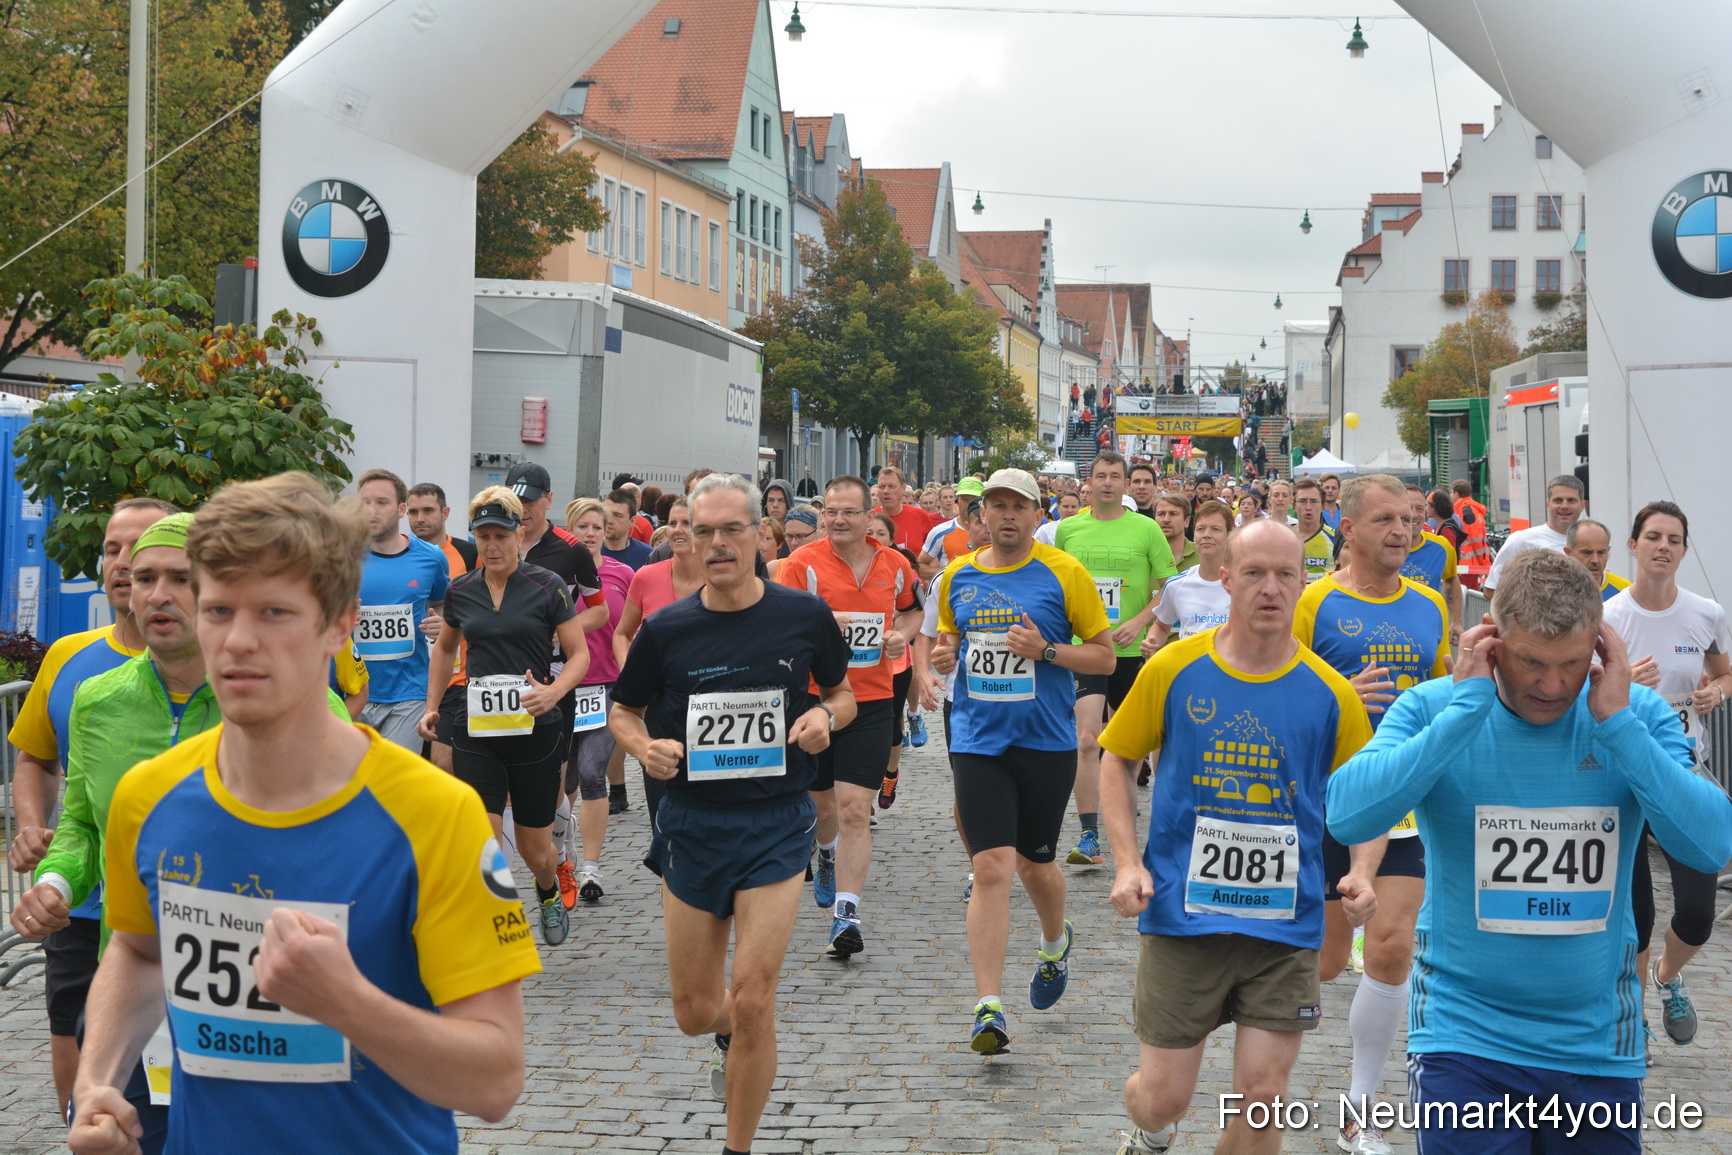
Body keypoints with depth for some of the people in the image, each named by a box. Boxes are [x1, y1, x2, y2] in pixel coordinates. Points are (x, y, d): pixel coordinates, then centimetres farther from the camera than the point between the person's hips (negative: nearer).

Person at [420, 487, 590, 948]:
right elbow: (445, 647, 24)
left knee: (534, 848, 11)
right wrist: (432, 706, 16)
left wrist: (554, 691, -21)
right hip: (476, 734, 2)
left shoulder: (548, 586, -5)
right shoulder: (461, 591, 5)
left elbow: (580, 654, -3)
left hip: (536, 731, -2)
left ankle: (549, 892, 47)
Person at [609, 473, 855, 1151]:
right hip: (692, 822, 2)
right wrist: (644, 747, -11)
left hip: (778, 822, -2)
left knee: (751, 998, -13)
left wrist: (825, 716, -11)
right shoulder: (667, 629, -3)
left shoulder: (803, 616, -4)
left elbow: (843, 693, 12)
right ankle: (731, 1038, 48)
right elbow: (623, 712, 11)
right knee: (694, 1013, 9)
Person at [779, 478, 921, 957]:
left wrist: (902, 635, 1)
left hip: (872, 702, 0)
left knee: (855, 810, -10)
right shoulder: (803, 563, -6)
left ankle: (846, 914, -10)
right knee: (820, 802, 16)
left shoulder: (893, 565, 4)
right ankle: (828, 858, 51)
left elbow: (913, 609, 22)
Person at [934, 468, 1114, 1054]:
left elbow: (1105, 655, 0)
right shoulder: (957, 575, 6)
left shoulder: (1065, 573, -4)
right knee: (991, 868, -10)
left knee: (1035, 864, 13)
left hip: (1047, 742, -1)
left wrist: (1046, 650, -16)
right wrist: (943, 651, -2)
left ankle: (1056, 942, 47)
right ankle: (988, 1007, -9)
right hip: (978, 740, 1)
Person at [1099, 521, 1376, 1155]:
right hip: (1181, 917, -1)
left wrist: (1360, 872, -11)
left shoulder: (1330, 692, -2)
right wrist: (1128, 863, -4)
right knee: (1163, 1097, 5)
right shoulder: (1172, 669, -4)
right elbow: (1116, 760, 7)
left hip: (1286, 926, 1)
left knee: (1262, 1097, 0)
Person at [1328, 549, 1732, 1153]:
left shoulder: (1640, 714, -3)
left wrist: (1617, 722, -20)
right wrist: (1467, 706, -24)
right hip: (1464, 1035, -2)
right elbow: (1346, 815, -25)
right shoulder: (1432, 709, -9)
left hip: (1598, 1041, 3)